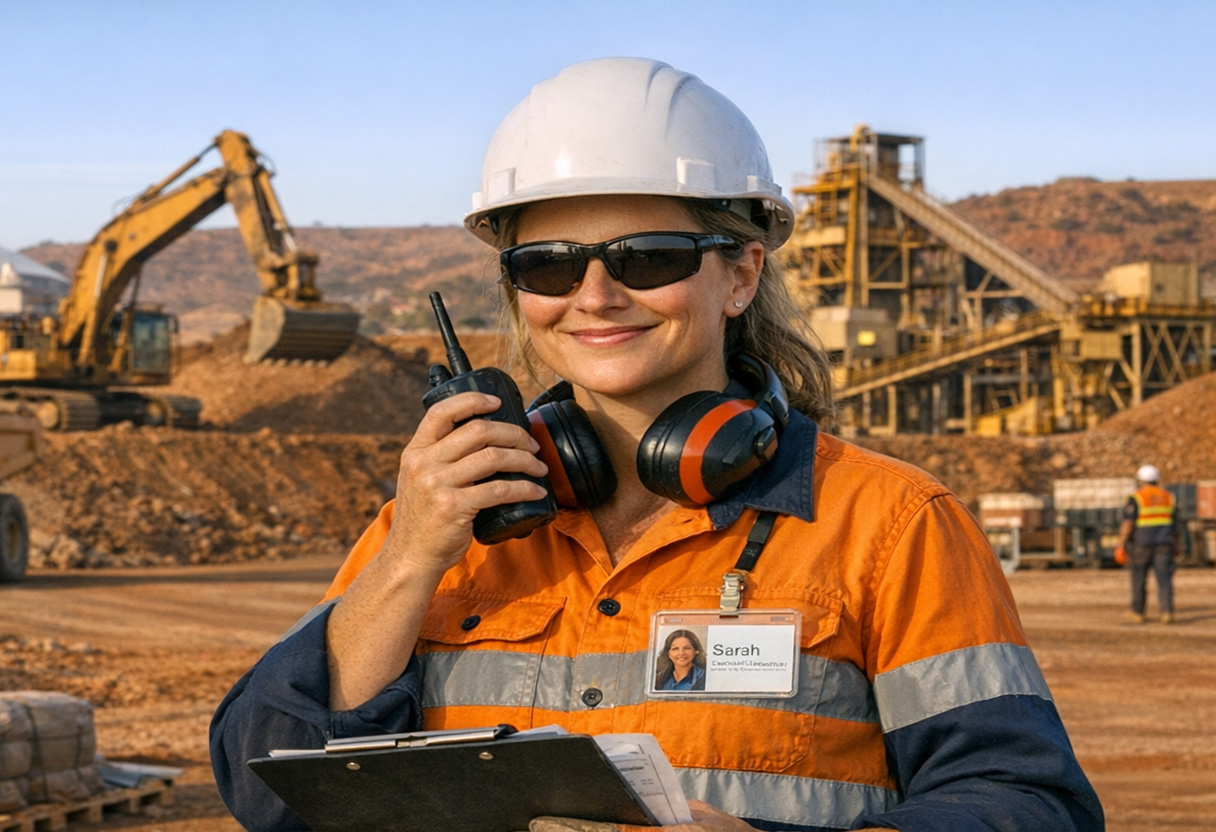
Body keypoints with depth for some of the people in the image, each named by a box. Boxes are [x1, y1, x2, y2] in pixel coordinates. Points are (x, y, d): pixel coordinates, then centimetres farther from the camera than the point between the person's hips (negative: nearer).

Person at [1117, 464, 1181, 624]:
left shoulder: (1136, 499, -9)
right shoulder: (1168, 497, 6)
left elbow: (1127, 525, -14)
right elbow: (1174, 523, 10)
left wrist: (1121, 546, -10)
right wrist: (1176, 545, 18)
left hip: (1141, 545, -3)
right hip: (1163, 545, 3)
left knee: (1139, 580, 9)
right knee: (1164, 579, 0)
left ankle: (1137, 613, 18)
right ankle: (1167, 612, -14)